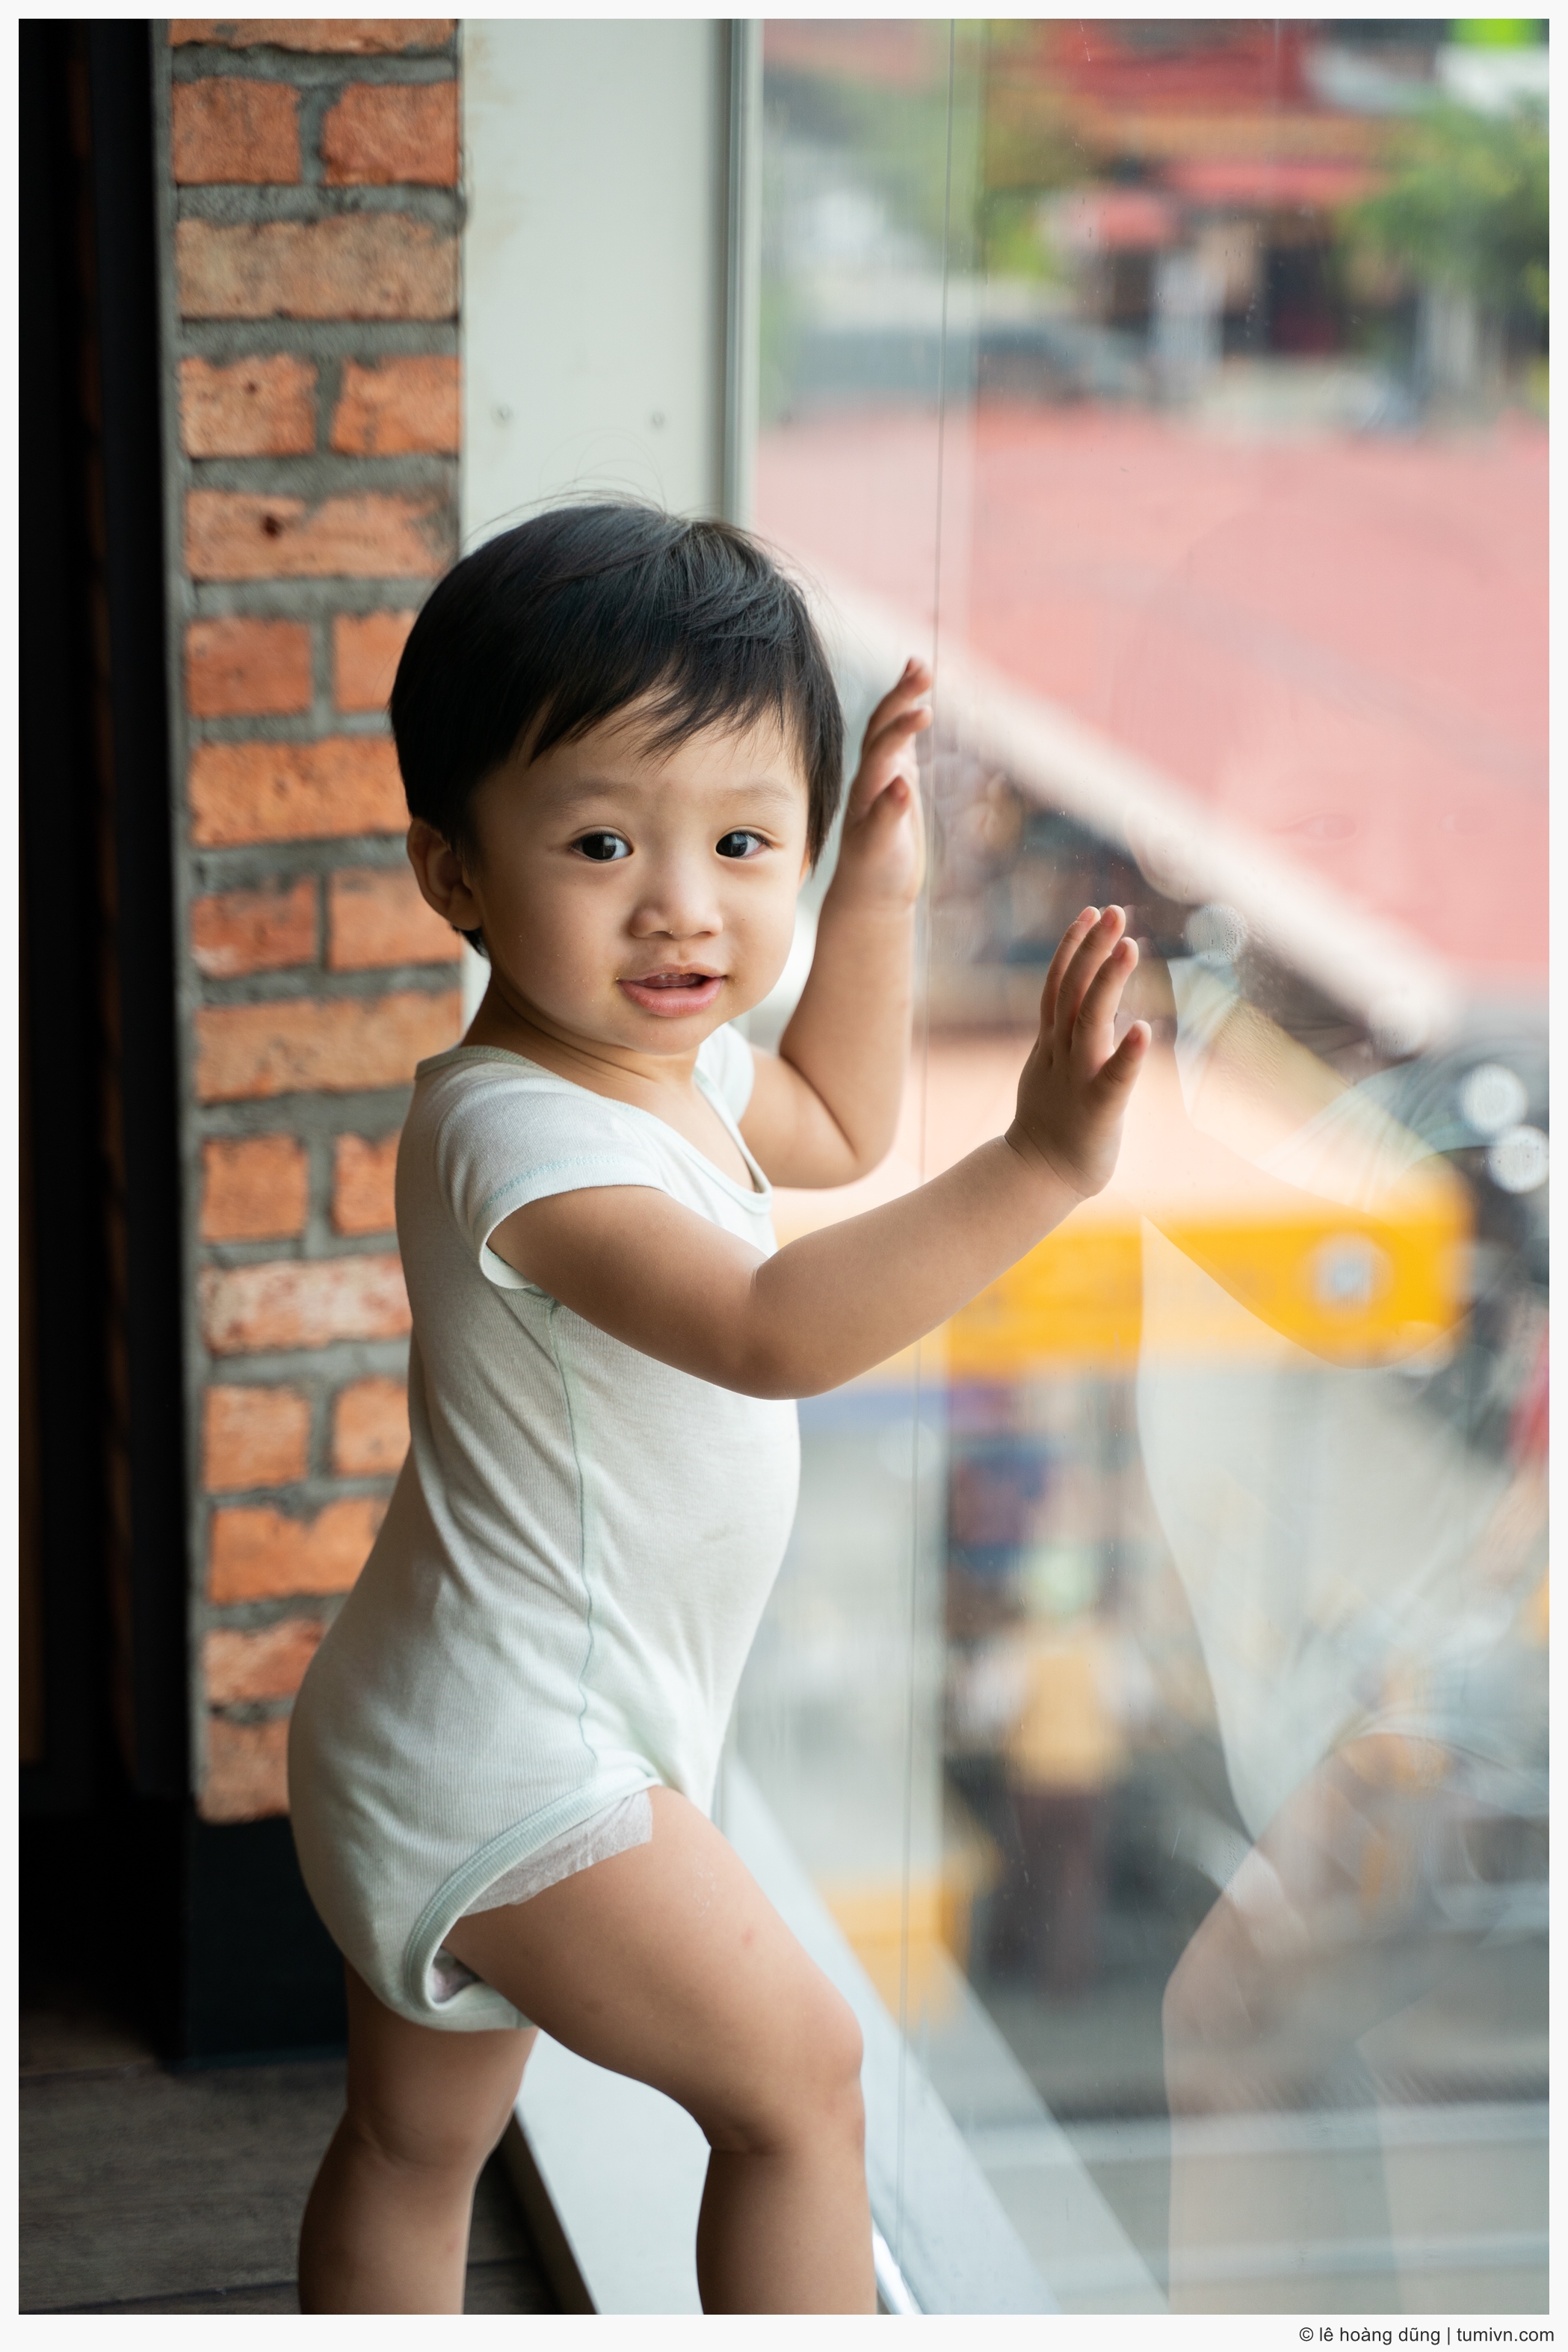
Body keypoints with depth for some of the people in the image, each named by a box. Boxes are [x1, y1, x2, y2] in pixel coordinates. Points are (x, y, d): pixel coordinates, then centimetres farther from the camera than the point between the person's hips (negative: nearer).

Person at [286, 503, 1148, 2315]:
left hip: (442, 1749, 10)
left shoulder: (665, 1060, 2)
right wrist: (1034, 1169, -50)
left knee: (417, 2141, 21)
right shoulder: (523, 1138, -28)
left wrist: (879, 893, 14)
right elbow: (773, 1331, -42)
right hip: (515, 1773, -10)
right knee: (796, 2075, 0)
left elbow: (833, 1130, 24)